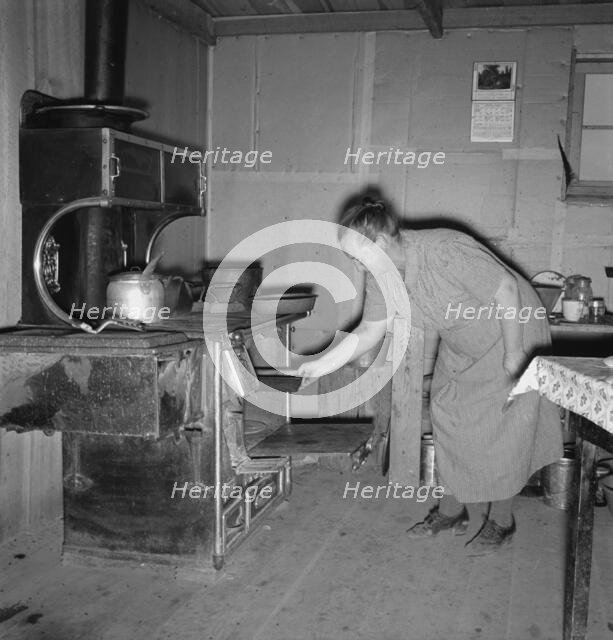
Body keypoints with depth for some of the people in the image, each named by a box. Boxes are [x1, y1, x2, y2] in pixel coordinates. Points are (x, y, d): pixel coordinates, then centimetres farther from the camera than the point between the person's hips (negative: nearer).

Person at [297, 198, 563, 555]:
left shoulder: (445, 251, -35)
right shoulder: (381, 276, -11)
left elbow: (507, 289, -28)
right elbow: (370, 331, -4)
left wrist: (514, 356, -24)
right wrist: (324, 364, -15)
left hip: (513, 331, -7)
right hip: (460, 348, 7)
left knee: (504, 431, -2)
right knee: (449, 421, 9)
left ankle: (501, 522, 15)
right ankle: (451, 511, 25)